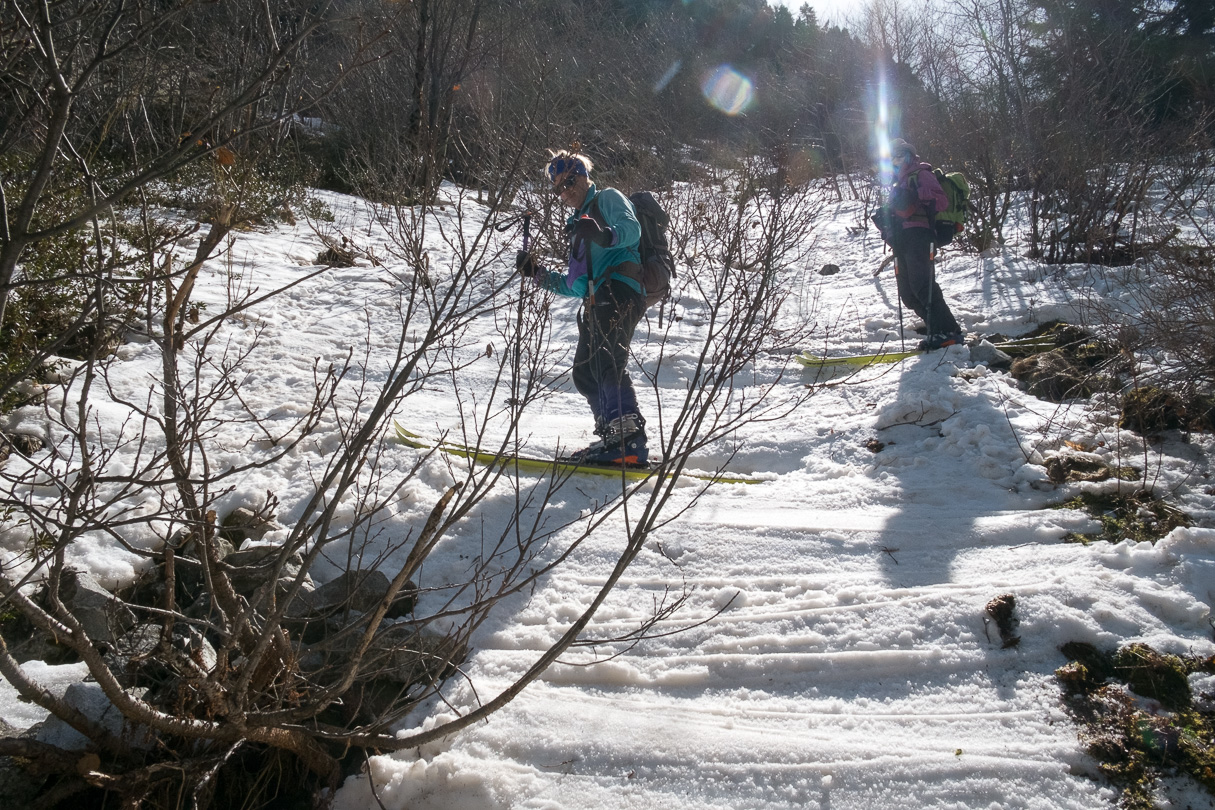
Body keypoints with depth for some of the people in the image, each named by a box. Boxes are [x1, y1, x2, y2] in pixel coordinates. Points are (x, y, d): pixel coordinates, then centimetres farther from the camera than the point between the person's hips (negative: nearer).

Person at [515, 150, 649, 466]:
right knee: (585, 373, 3)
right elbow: (574, 285, 31)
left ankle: (629, 437, -33)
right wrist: (538, 274, 20)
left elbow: (632, 229, -11)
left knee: (607, 361, -25)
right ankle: (613, 438, 4)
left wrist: (605, 235, -31)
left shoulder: (607, 198, 12)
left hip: (619, 288, -10)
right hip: (595, 302, 10)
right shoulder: (578, 225, 35)